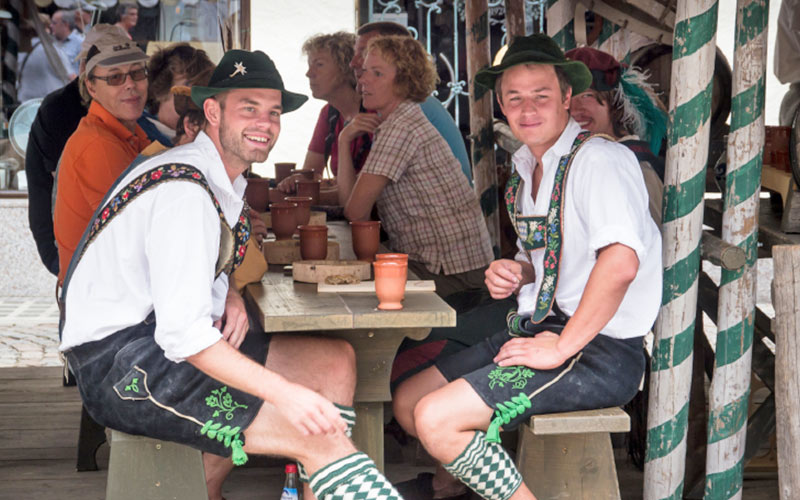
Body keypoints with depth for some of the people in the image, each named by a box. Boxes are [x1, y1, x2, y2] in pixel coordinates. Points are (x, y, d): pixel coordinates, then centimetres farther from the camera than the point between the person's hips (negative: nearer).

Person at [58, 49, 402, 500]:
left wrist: (228, 296, 1)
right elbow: (182, 334, -27)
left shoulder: (224, 177, 11)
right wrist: (284, 392, -30)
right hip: (122, 366, -10)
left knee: (335, 361, 7)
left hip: (158, 340, 10)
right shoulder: (186, 192, -20)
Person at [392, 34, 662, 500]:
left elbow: (620, 262, -33)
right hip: (538, 328, 9)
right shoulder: (527, 165, 13)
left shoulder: (599, 159, -17)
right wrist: (515, 273, 4)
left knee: (436, 418, -20)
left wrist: (560, 347, -26)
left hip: (599, 353, -9)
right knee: (408, 403, 12)